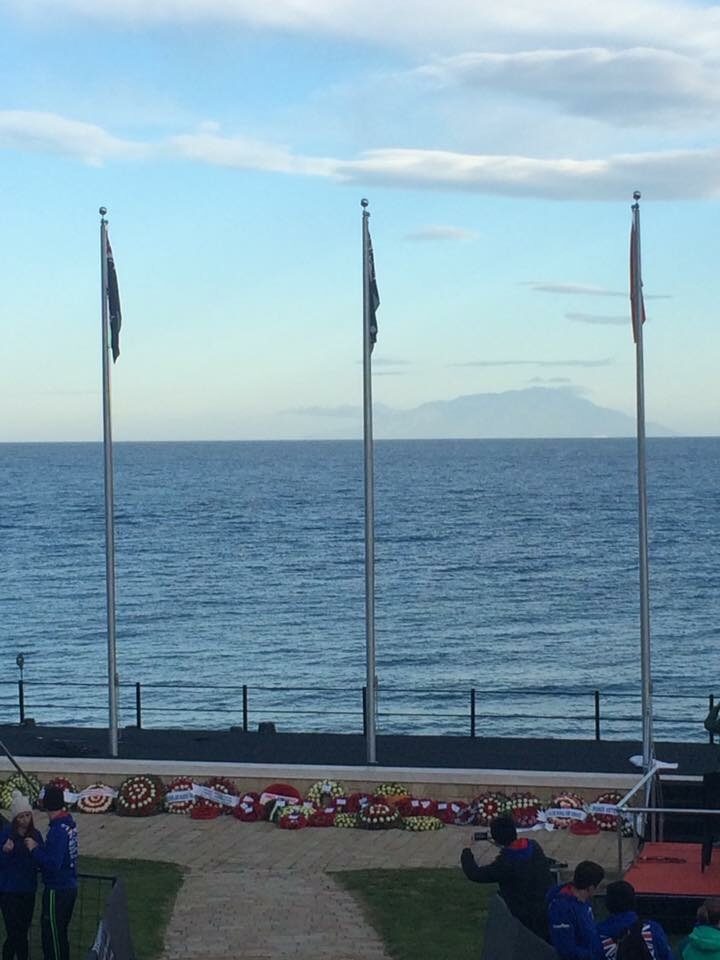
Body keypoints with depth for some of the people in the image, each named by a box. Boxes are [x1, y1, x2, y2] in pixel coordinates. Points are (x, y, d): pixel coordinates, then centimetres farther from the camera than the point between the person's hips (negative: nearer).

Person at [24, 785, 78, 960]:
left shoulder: (58, 830, -23)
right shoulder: (70, 822, 4)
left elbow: (52, 864, -27)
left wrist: (34, 849, -17)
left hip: (57, 891, -9)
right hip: (70, 886, 9)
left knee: (52, 934, 1)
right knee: (61, 934, 20)